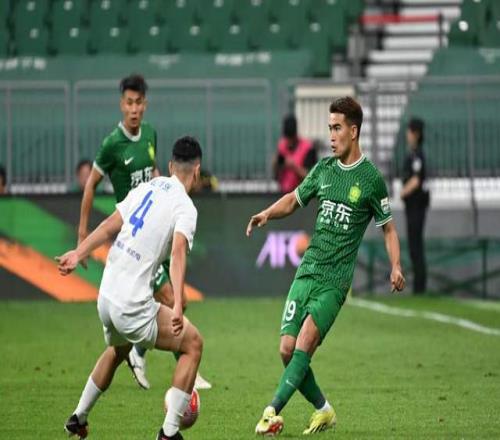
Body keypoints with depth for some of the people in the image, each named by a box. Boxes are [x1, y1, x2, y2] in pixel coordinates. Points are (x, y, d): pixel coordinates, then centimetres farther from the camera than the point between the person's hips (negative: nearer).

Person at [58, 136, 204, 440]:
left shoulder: (147, 187, 10)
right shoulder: (185, 207, -9)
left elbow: (110, 226, 12)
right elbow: (178, 252, -25)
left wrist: (79, 253, 20)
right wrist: (177, 306, -35)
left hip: (105, 297, 8)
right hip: (133, 306, -8)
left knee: (118, 350, 35)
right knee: (193, 344, 5)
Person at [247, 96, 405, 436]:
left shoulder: (371, 179, -3)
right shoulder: (324, 169, 10)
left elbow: (388, 228, 4)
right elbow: (294, 200, 24)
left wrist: (396, 266, -11)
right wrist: (268, 213, 4)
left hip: (336, 278, -5)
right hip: (307, 270, 5)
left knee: (305, 340, -22)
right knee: (287, 349, -3)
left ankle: (273, 411, -23)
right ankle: (324, 410, 15)